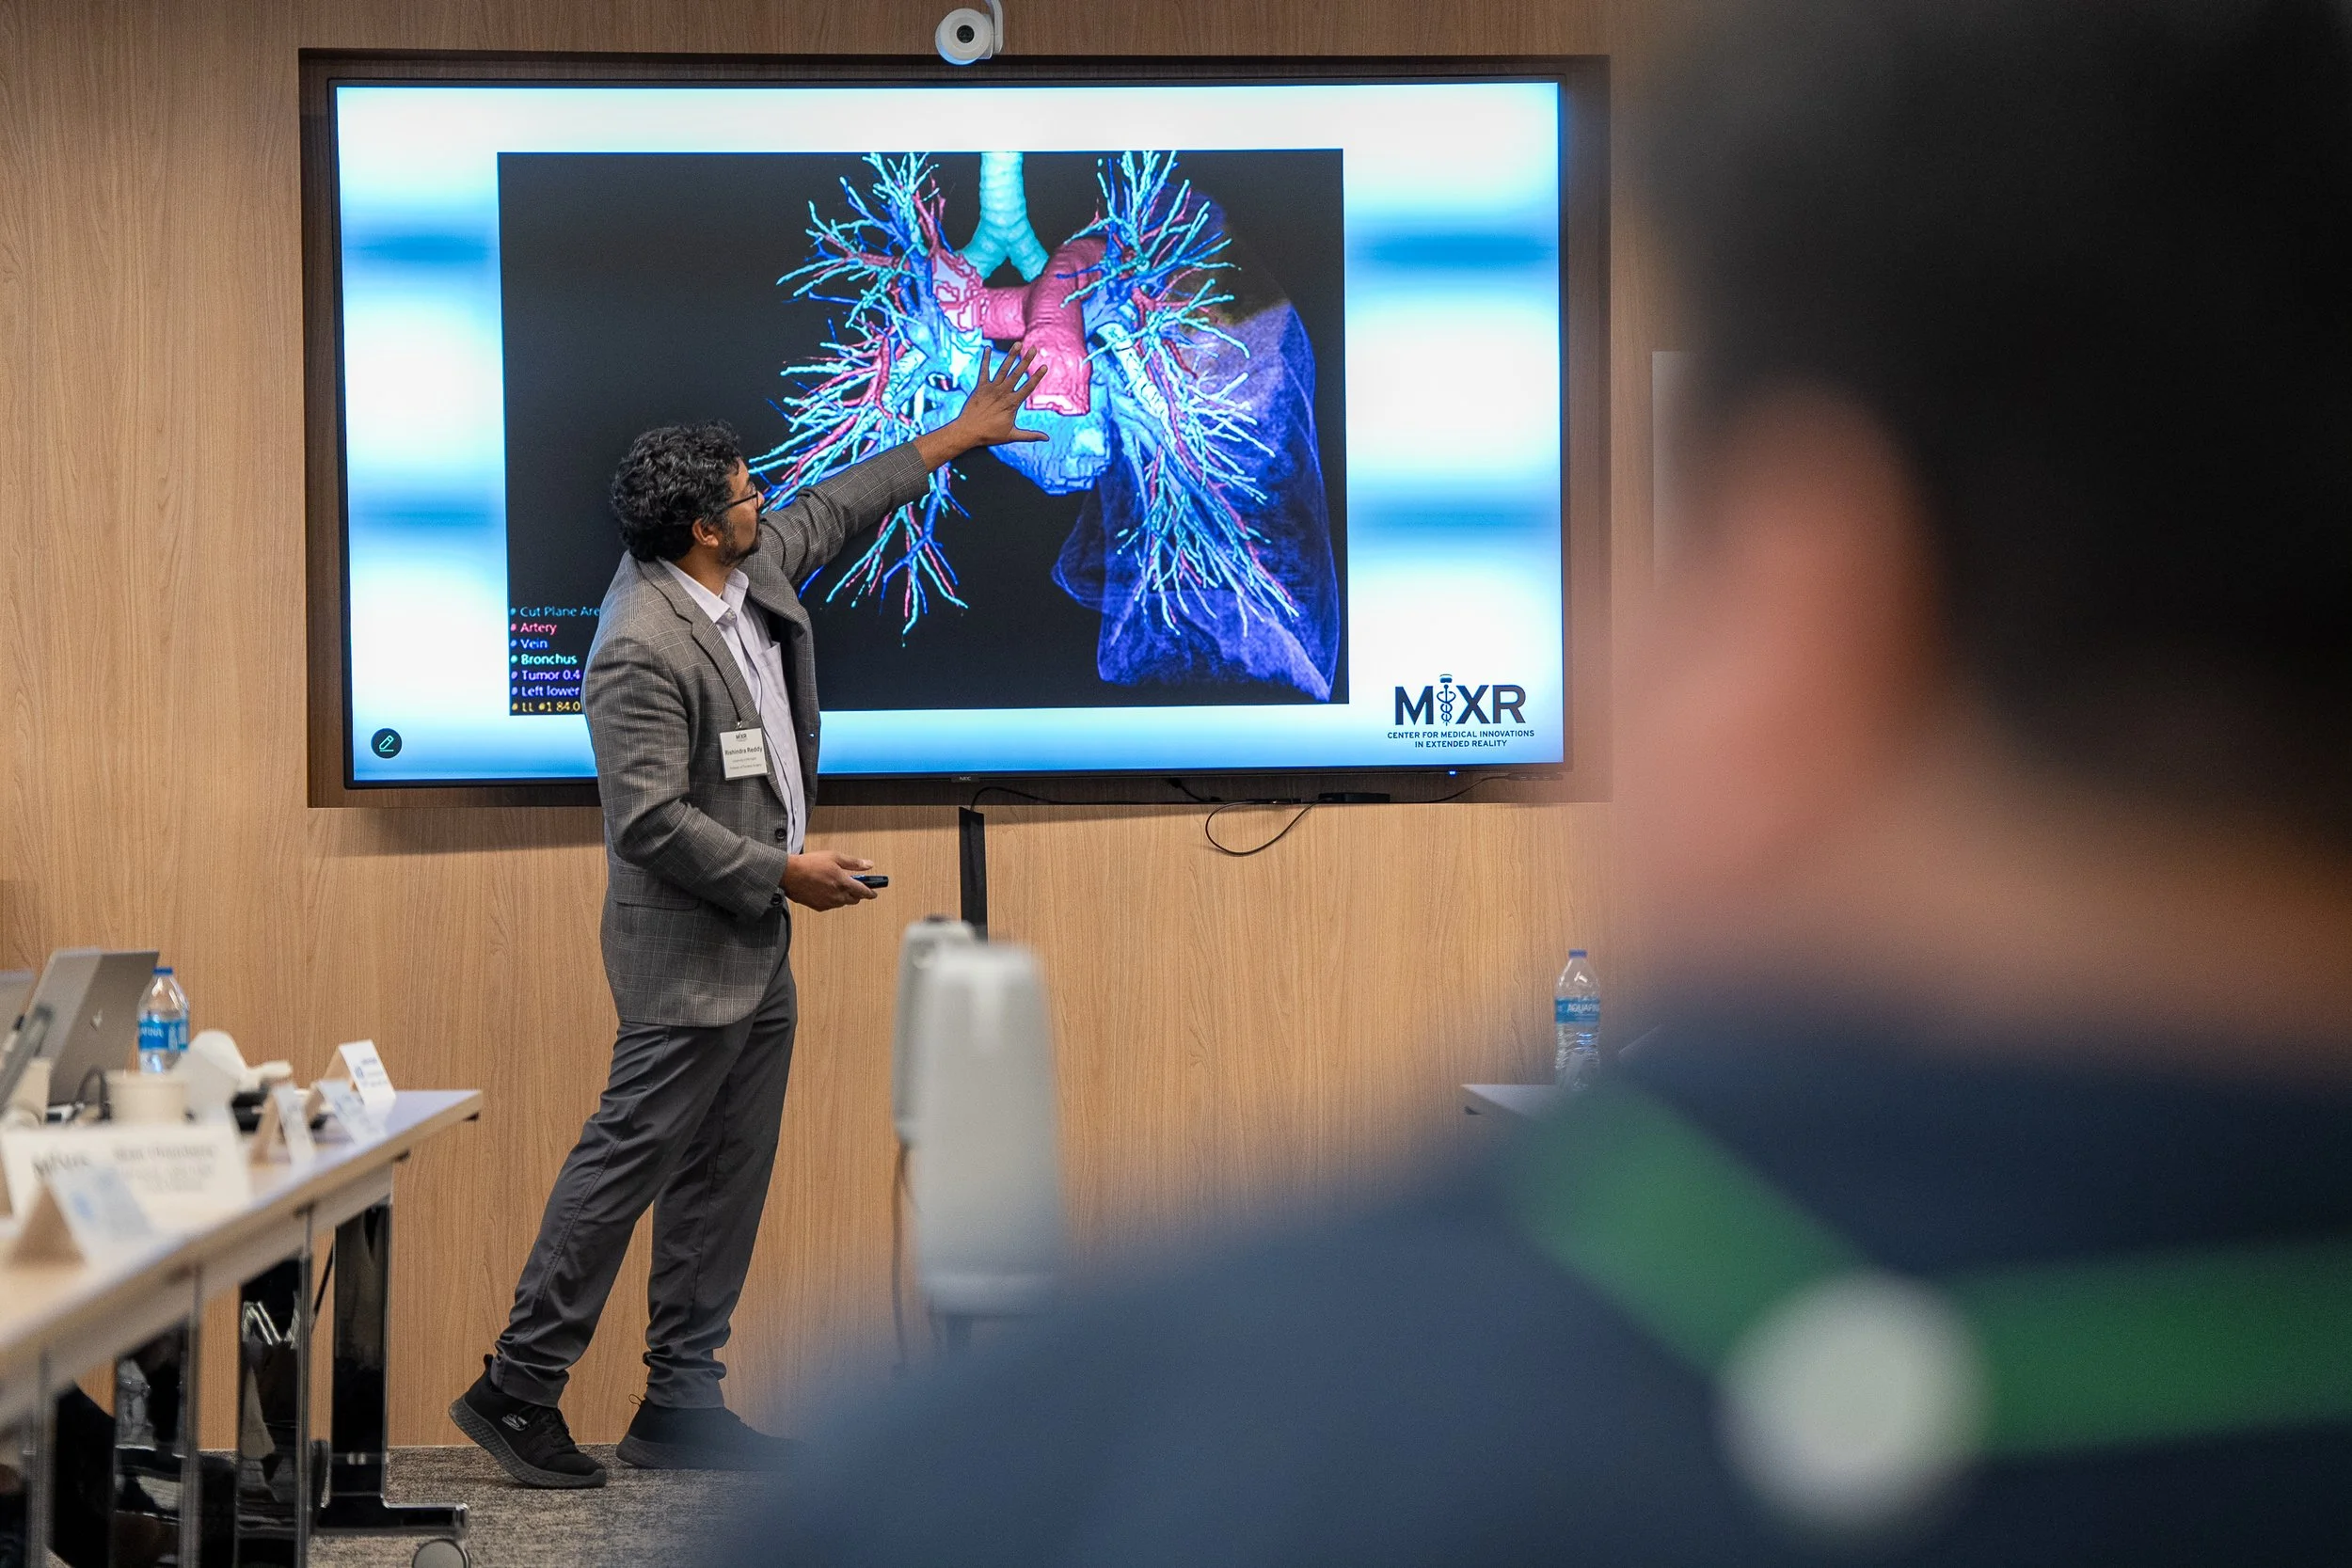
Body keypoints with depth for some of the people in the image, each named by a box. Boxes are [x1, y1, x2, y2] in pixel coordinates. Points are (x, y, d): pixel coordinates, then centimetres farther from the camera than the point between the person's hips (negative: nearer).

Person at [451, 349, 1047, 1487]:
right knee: (627, 1162, -6)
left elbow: (831, 510, 26)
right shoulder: (642, 646, -22)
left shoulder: (750, 570, 6)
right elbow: (650, 821, -24)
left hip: (757, 950, 10)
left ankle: (681, 1405, 17)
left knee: (725, 1180, 11)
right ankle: (517, 1389, 2)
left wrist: (957, 438, 31)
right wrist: (783, 872, -17)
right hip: (689, 956, -10)